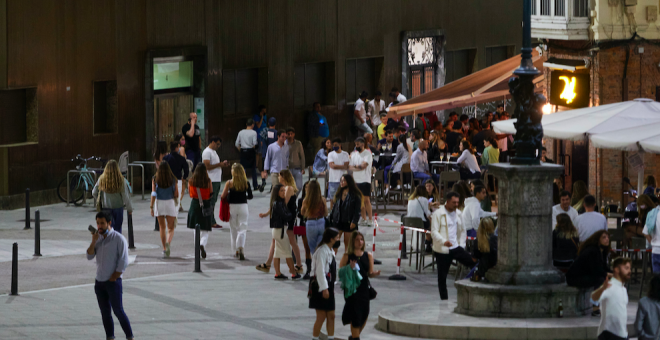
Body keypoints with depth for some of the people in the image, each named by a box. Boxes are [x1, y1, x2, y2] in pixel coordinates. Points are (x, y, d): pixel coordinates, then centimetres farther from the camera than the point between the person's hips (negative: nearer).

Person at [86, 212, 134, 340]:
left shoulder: (119, 239, -9)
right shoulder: (98, 237, 10)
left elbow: (123, 262, -11)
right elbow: (89, 256, 3)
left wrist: (113, 279, -11)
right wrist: (94, 241, -11)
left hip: (113, 282, -6)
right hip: (99, 281, 6)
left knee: (118, 311, -9)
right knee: (105, 312, 8)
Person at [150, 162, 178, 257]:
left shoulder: (155, 180, -4)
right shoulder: (173, 179, -5)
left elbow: (153, 194, -9)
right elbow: (176, 194, -3)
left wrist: (151, 207, -7)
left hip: (159, 203, 1)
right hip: (170, 203, -1)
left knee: (162, 227, 16)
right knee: (171, 228, 5)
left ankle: (164, 249, 18)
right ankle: (168, 242, -24)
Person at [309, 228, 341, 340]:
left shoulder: (330, 251, 13)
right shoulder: (322, 251, -17)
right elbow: (320, 271, -21)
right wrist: (324, 288, -22)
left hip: (329, 286, 9)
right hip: (321, 287, -9)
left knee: (331, 316, 11)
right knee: (321, 317, -4)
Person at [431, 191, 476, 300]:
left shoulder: (458, 213, 12)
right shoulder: (438, 214, -8)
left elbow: (462, 231, 21)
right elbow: (434, 232, -15)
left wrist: (462, 245, 10)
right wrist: (444, 241, -31)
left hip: (456, 247, 5)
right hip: (442, 250, -5)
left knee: (473, 262, -9)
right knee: (442, 276, 2)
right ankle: (444, 299, 12)